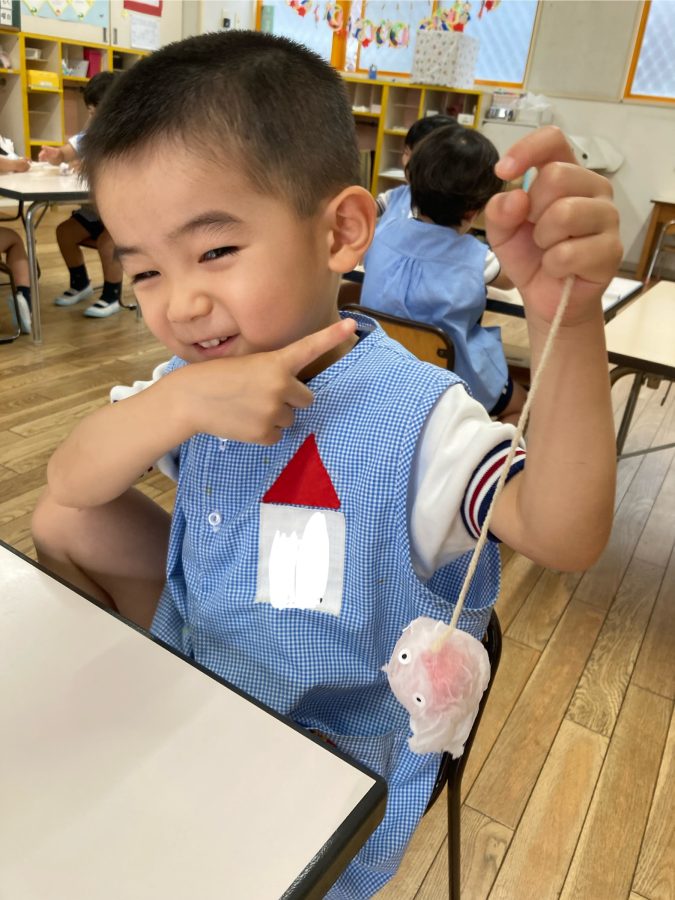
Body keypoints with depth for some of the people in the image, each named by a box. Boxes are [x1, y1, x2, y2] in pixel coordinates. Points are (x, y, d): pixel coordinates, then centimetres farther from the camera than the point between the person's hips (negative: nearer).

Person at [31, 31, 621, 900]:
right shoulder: (192, 377, -7)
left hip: (331, 739, -4)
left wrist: (568, 320, -51)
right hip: (198, 644, 5)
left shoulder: (413, 414, -26)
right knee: (61, 525, -1)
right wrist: (181, 401, -34)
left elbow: (563, 533, -38)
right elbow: (70, 483, -15)